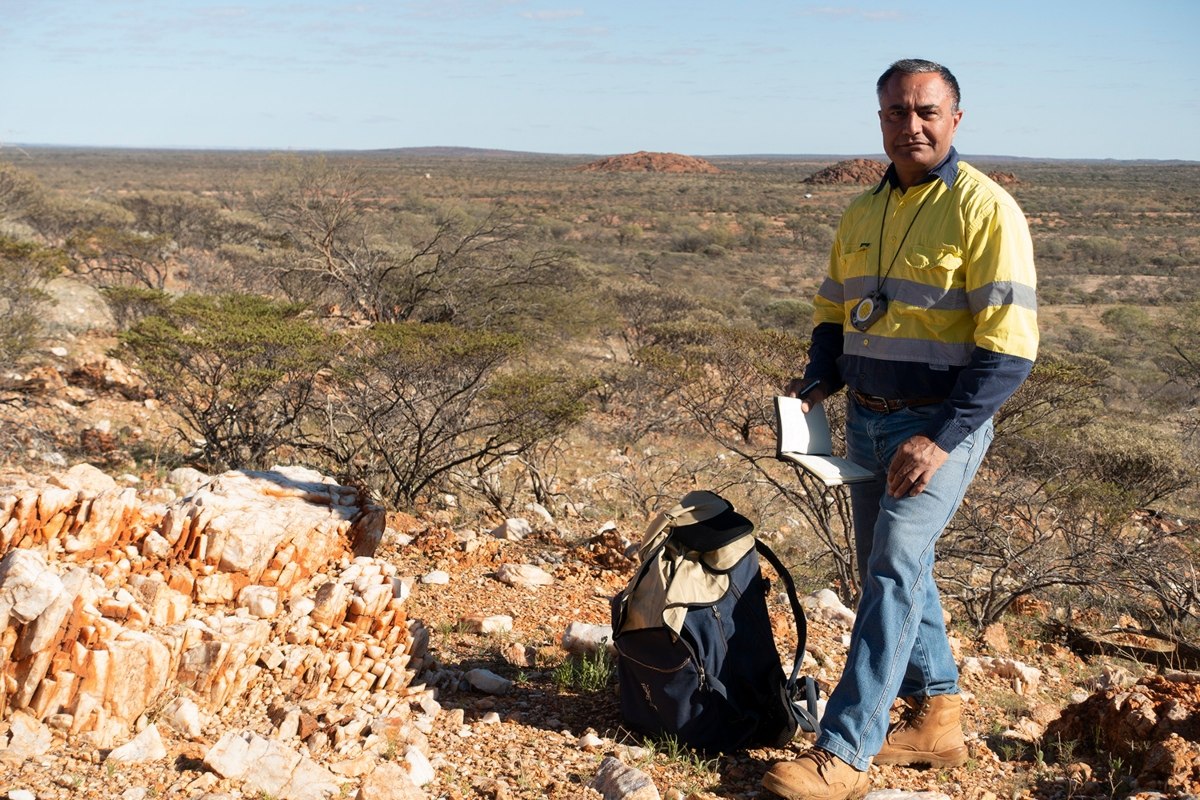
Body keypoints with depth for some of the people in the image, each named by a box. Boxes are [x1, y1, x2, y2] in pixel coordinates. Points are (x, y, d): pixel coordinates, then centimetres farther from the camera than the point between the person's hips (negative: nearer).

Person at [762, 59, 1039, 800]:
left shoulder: (984, 209, -14)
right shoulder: (862, 213, 9)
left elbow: (1009, 349, -18)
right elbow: (834, 312, 19)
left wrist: (943, 439, -23)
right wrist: (819, 380, -1)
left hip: (942, 425, -8)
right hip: (868, 420, 8)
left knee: (895, 568, -15)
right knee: (893, 572, 14)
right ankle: (937, 716, 29)